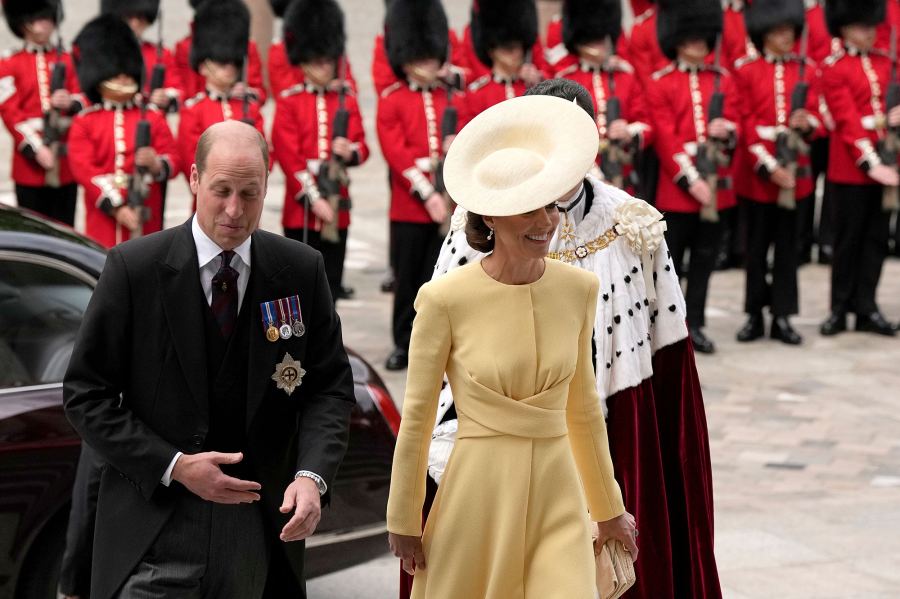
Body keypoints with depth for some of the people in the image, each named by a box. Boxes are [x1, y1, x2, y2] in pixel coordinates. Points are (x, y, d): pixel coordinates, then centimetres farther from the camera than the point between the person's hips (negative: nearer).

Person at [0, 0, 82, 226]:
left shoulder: (69, 61, 11)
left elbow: (83, 101, 11)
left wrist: (71, 103, -14)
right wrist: (36, 150, -13)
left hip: (66, 162, 2)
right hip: (30, 161, -2)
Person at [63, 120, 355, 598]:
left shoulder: (301, 270, 1)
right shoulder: (134, 267, -6)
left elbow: (331, 385, 4)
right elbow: (86, 394, -4)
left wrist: (312, 475, -15)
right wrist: (174, 467, -14)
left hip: (258, 524, 2)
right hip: (156, 519, -2)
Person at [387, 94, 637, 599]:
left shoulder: (579, 289, 1)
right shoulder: (445, 300, -10)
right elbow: (416, 419, -2)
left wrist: (608, 507, 19)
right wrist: (404, 522, 3)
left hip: (557, 499, 3)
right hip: (477, 496, -3)